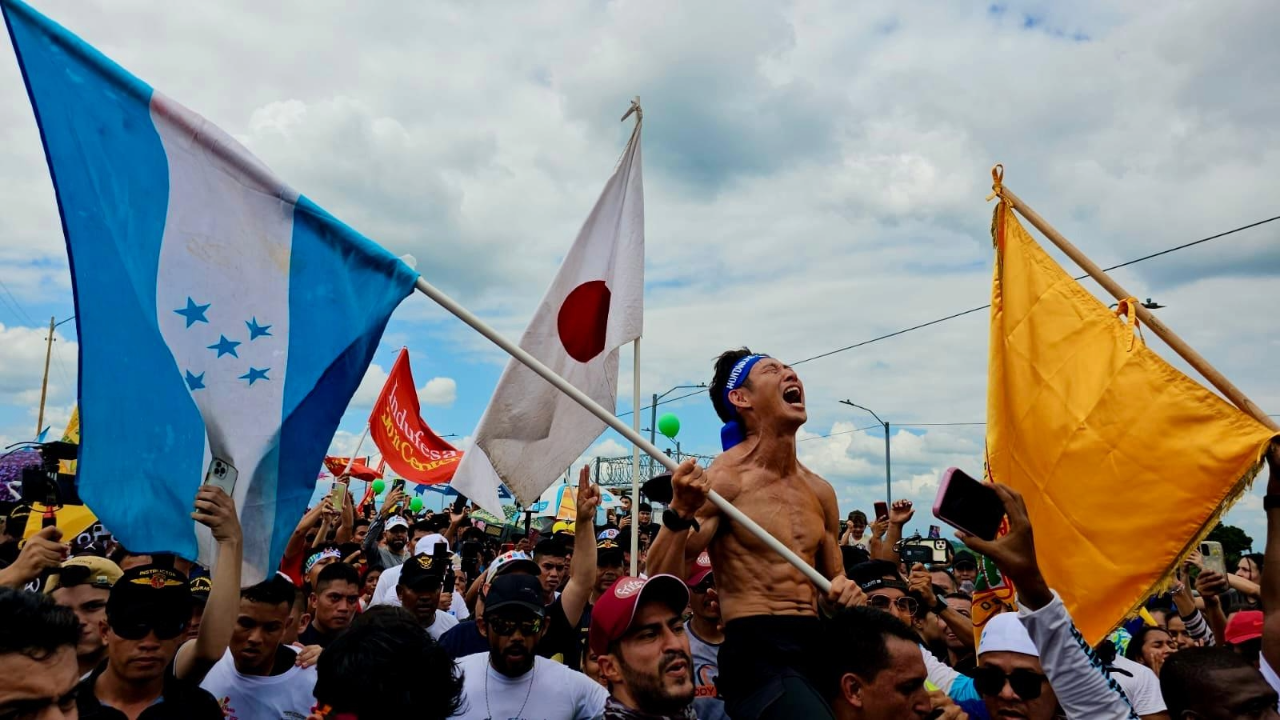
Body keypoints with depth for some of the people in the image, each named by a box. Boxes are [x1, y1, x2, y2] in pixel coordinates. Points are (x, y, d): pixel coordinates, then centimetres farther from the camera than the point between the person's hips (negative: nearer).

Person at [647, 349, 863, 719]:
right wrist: (679, 513, -30)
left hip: (816, 648, 7)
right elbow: (661, 586, -14)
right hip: (757, 653, -7)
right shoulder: (723, 480, -11)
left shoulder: (820, 491, 10)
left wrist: (846, 592, 0)